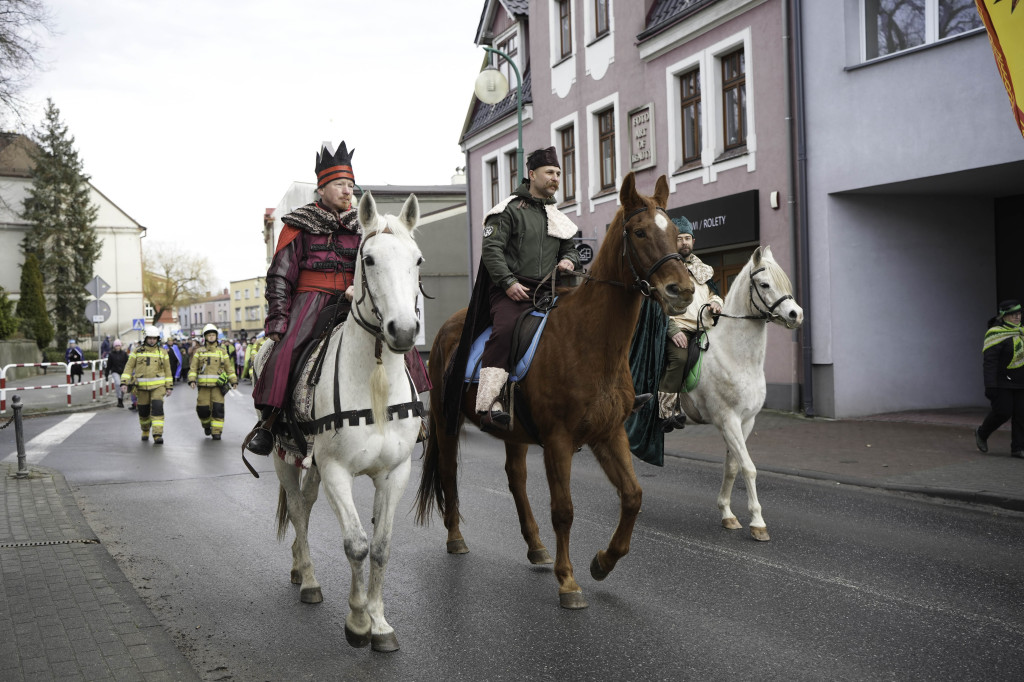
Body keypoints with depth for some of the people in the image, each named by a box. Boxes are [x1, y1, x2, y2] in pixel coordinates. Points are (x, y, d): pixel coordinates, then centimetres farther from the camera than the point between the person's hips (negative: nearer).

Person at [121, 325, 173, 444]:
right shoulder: (137, 352, 4)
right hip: (142, 386, 1)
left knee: (157, 408, -16)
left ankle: (158, 435, -17)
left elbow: (167, 370, 10)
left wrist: (169, 387, 8)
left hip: (158, 386, -1)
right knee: (143, 411, 9)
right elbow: (129, 367, 4)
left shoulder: (162, 352, 5)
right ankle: (145, 431, 35)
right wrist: (124, 383, -7)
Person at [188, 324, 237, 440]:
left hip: (218, 384, 0)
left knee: (218, 408, -8)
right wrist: (192, 380, -9)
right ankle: (206, 425, 27)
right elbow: (193, 367, 5)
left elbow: (229, 367, 14)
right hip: (203, 385, 0)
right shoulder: (199, 351, 9)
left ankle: (216, 432, -2)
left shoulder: (222, 351, 12)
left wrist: (233, 381, 8)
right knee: (203, 408, -2)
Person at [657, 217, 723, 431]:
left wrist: (716, 302, 7)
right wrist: (673, 330, -15)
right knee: (679, 358, -31)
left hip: (704, 329, 6)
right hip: (679, 328, -6)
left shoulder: (703, 269, 25)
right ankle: (667, 411, -27)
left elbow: (714, 293, 33)